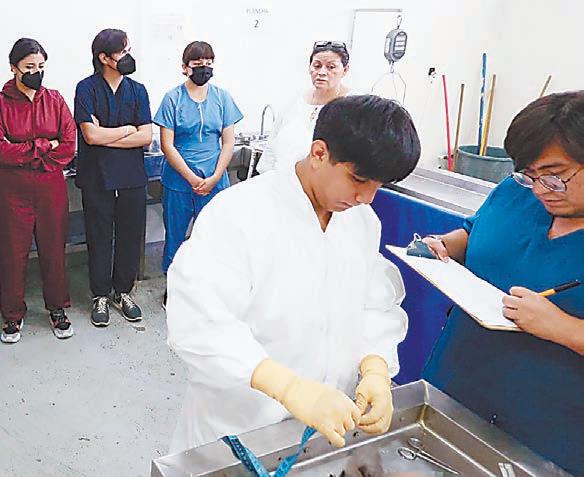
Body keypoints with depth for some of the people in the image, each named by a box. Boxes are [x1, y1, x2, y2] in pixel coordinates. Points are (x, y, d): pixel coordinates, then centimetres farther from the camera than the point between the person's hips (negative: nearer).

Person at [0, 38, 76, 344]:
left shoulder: (54, 100, 5)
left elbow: (68, 146, -2)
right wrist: (44, 146, -12)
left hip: (51, 186, 2)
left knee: (54, 248, 10)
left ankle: (57, 309, 26)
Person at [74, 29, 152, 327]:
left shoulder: (137, 90, 5)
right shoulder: (87, 88, -3)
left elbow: (146, 136, -5)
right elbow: (91, 135, -14)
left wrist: (106, 137, -11)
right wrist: (129, 128, -6)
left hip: (132, 178, 3)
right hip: (97, 179, -2)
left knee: (130, 237, 9)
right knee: (99, 239, 7)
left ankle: (123, 292, 26)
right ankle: (101, 296, 22)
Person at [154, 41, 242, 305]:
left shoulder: (222, 97, 3)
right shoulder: (173, 98, -4)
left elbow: (228, 143, 2)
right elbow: (167, 145, -7)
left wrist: (214, 178, -8)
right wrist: (193, 179, -13)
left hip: (214, 182, 2)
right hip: (178, 182, -1)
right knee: (175, 236, 10)